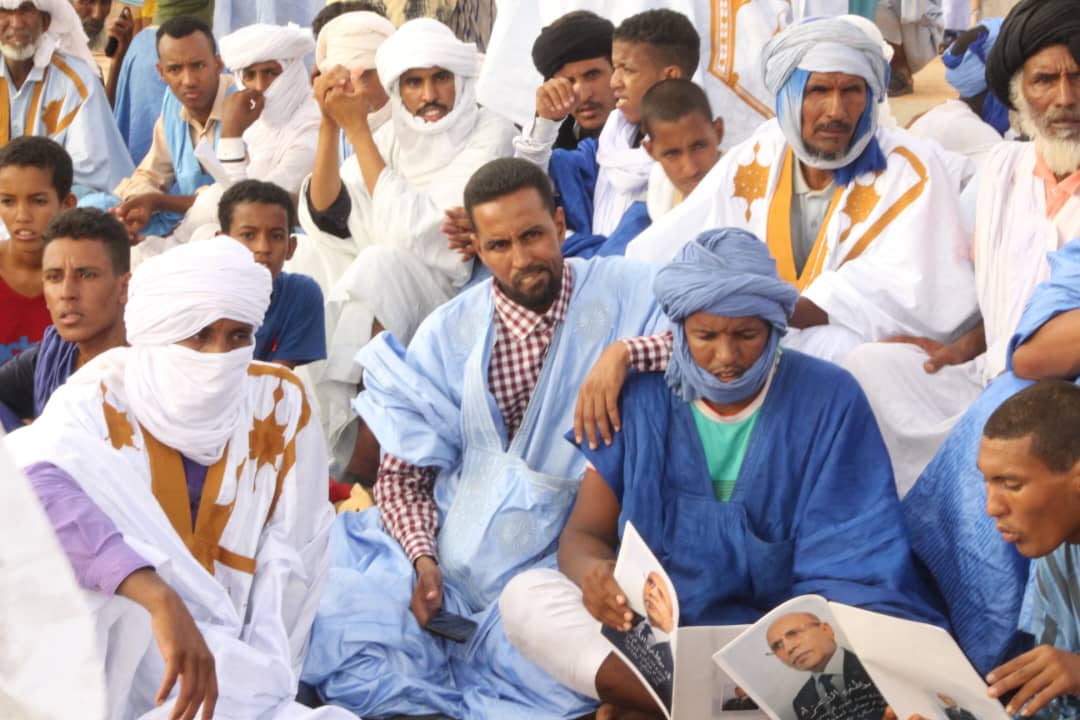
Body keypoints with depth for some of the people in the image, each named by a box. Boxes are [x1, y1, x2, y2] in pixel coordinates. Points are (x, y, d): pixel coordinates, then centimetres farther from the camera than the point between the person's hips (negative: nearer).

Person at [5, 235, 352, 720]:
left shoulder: (280, 405, -3)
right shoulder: (102, 402, -12)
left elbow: (287, 565, -4)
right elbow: (26, 485, -33)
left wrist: (250, 678, -17)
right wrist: (157, 597, -44)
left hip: (238, 676, 1)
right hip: (112, 671, -1)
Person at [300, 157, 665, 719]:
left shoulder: (623, 293, -2)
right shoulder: (449, 332, 4)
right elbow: (404, 472, 5)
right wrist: (422, 559, -12)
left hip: (569, 547, -2)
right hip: (453, 543, 2)